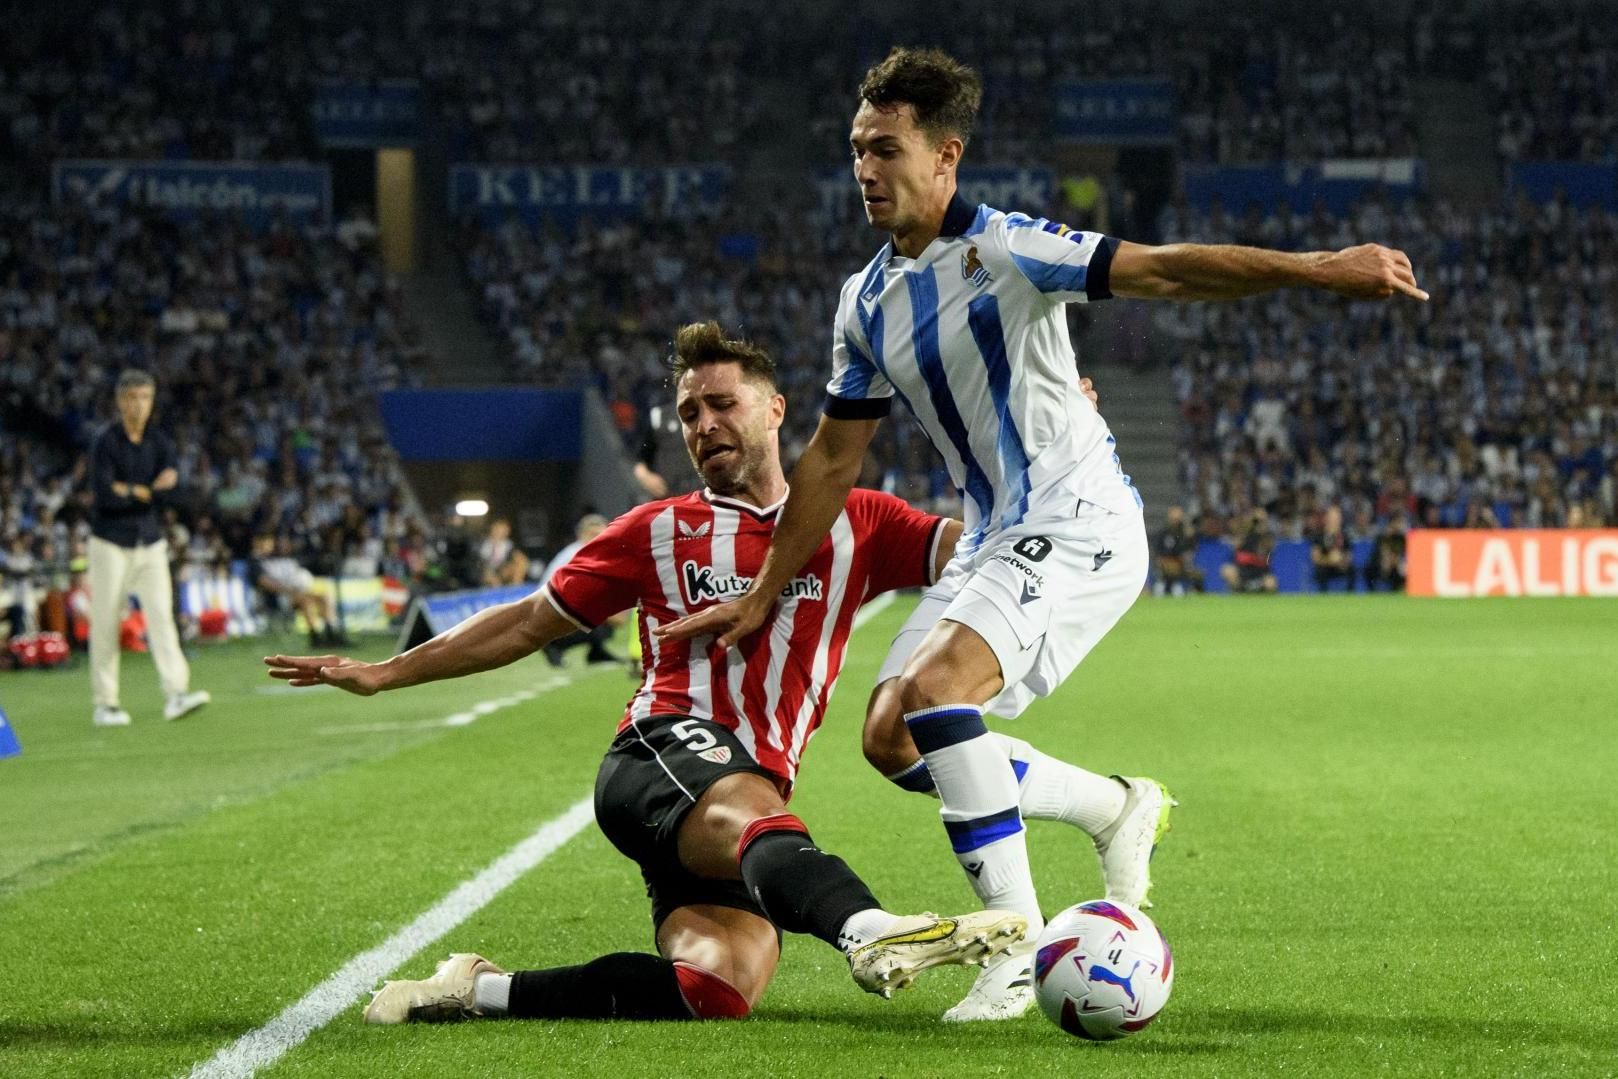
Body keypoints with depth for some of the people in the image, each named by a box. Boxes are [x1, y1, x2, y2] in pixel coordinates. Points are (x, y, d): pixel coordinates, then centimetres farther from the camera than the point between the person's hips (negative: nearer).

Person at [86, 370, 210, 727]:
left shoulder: (160, 444, 8)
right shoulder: (105, 442, -7)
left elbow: (170, 489, -7)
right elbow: (104, 495, -19)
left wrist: (127, 491, -17)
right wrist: (149, 490, -11)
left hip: (150, 543, 4)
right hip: (112, 545, -4)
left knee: (161, 614, -8)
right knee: (105, 621, -1)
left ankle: (175, 694, -17)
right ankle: (104, 704, 5)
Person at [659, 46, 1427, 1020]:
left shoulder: (1003, 249, -12)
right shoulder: (865, 302, 10)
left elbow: (1163, 271, -21)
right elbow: (834, 457, 19)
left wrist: (1315, 268, -33)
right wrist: (763, 595, 20)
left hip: (1081, 522, -8)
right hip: (995, 538, 9)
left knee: (933, 689, -27)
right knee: (895, 738, 2)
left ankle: (1021, 952, -22)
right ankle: (1119, 807, 19)